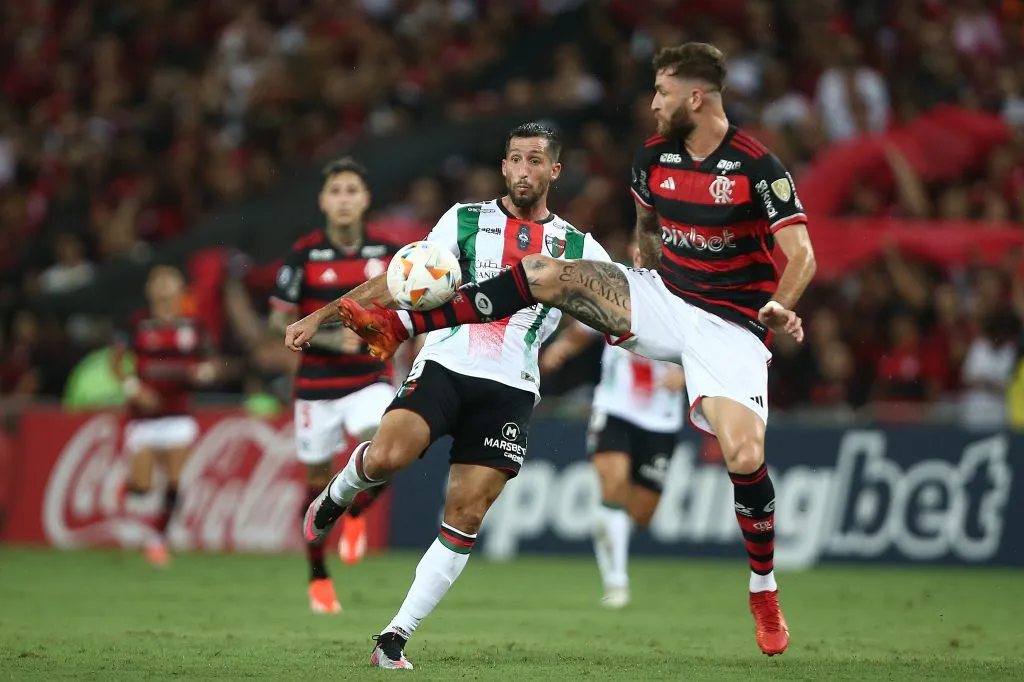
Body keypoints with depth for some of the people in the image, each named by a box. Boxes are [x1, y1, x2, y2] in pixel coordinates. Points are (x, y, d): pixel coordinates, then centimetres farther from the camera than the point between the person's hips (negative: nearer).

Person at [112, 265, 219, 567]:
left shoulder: (194, 328, 4)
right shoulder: (138, 326, -1)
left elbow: (210, 366, 12)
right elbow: (116, 361, 5)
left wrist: (204, 373, -11)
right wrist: (133, 387, -10)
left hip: (178, 414, 1)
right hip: (144, 414, -1)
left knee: (174, 483, -7)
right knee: (142, 487, -5)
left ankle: (158, 539, 8)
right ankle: (129, 483, 31)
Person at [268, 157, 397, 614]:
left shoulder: (386, 253, 0)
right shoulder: (304, 255, -6)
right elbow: (279, 320, -5)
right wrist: (328, 339, -17)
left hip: (370, 379, 1)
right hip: (317, 384, -1)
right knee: (319, 480, 6)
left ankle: (356, 515, 6)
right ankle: (318, 580, 23)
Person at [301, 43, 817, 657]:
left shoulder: (757, 168, -15)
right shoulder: (655, 156, 4)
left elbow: (801, 253, -18)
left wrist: (780, 307, -35)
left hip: (730, 325, -5)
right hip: (662, 297, 5)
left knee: (745, 457, -22)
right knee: (546, 275, -14)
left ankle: (766, 594, 1)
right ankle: (399, 325, -12)